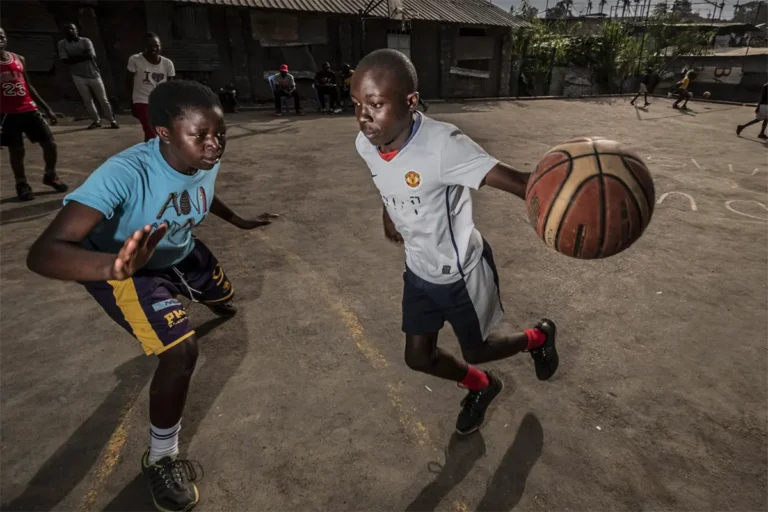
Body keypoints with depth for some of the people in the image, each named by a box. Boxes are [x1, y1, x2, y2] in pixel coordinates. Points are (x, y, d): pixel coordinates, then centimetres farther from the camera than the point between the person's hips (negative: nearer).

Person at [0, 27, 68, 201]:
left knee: (50, 143, 1)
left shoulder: (19, 59, 11)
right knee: (16, 151, 0)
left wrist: (47, 108, 12)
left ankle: (50, 176, 23)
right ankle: (21, 184, 17)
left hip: (28, 109, 4)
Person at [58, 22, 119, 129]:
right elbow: (65, 60, -8)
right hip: (78, 76, 2)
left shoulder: (85, 41, -2)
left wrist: (74, 57, -10)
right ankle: (96, 120, 15)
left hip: (93, 74, -2)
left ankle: (112, 120, 9)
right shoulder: (62, 44, 3)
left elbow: (91, 56, -14)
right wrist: (82, 56, -12)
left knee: (103, 99, 1)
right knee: (87, 100, 4)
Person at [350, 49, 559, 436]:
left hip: (462, 273, -6)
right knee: (418, 357, 15)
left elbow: (511, 179, -42)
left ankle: (539, 337, 50)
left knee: (476, 351, 16)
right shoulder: (365, 144, -13)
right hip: (418, 270, 6)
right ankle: (481, 387, 47)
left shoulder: (442, 144, -33)